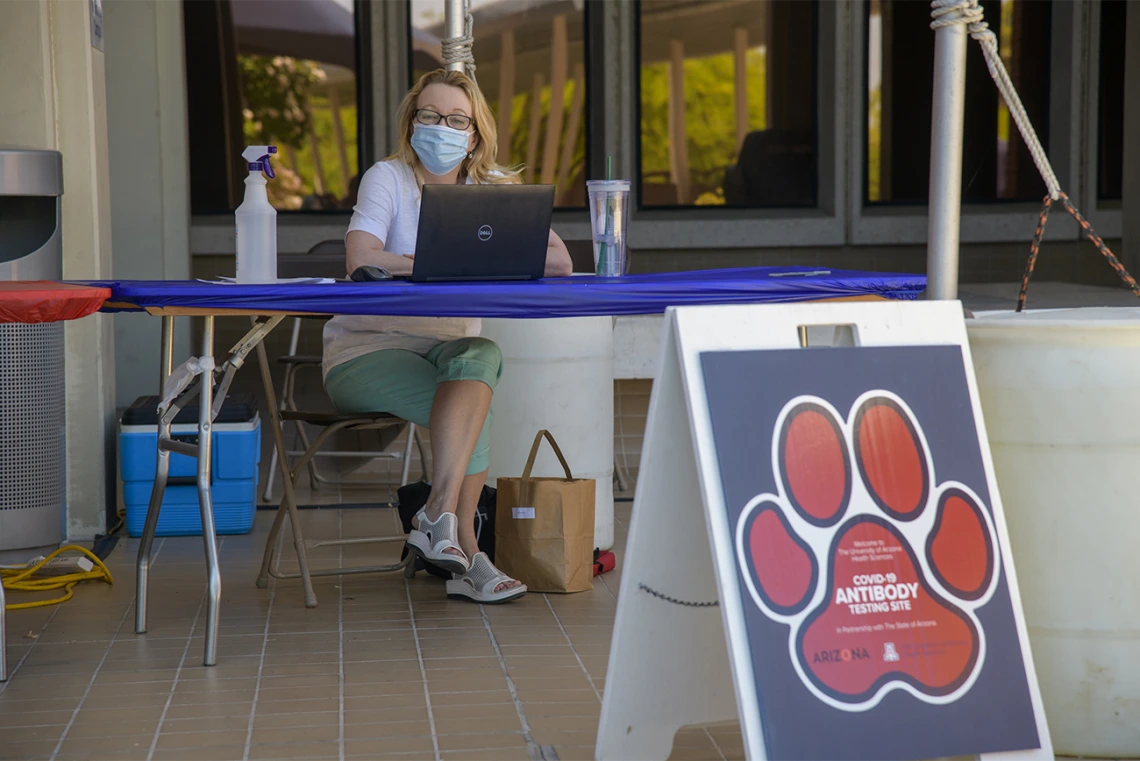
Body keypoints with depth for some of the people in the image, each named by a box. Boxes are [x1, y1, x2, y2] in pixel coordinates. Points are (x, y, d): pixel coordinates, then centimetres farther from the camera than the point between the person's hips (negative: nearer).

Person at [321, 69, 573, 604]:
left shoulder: (493, 186, 4)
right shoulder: (387, 178, -6)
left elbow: (559, 261, -8)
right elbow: (362, 260, -26)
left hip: (446, 349, 4)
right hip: (364, 353, -4)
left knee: (482, 358, -30)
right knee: (476, 405, -28)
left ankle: (438, 516, -26)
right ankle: (463, 550, -22)